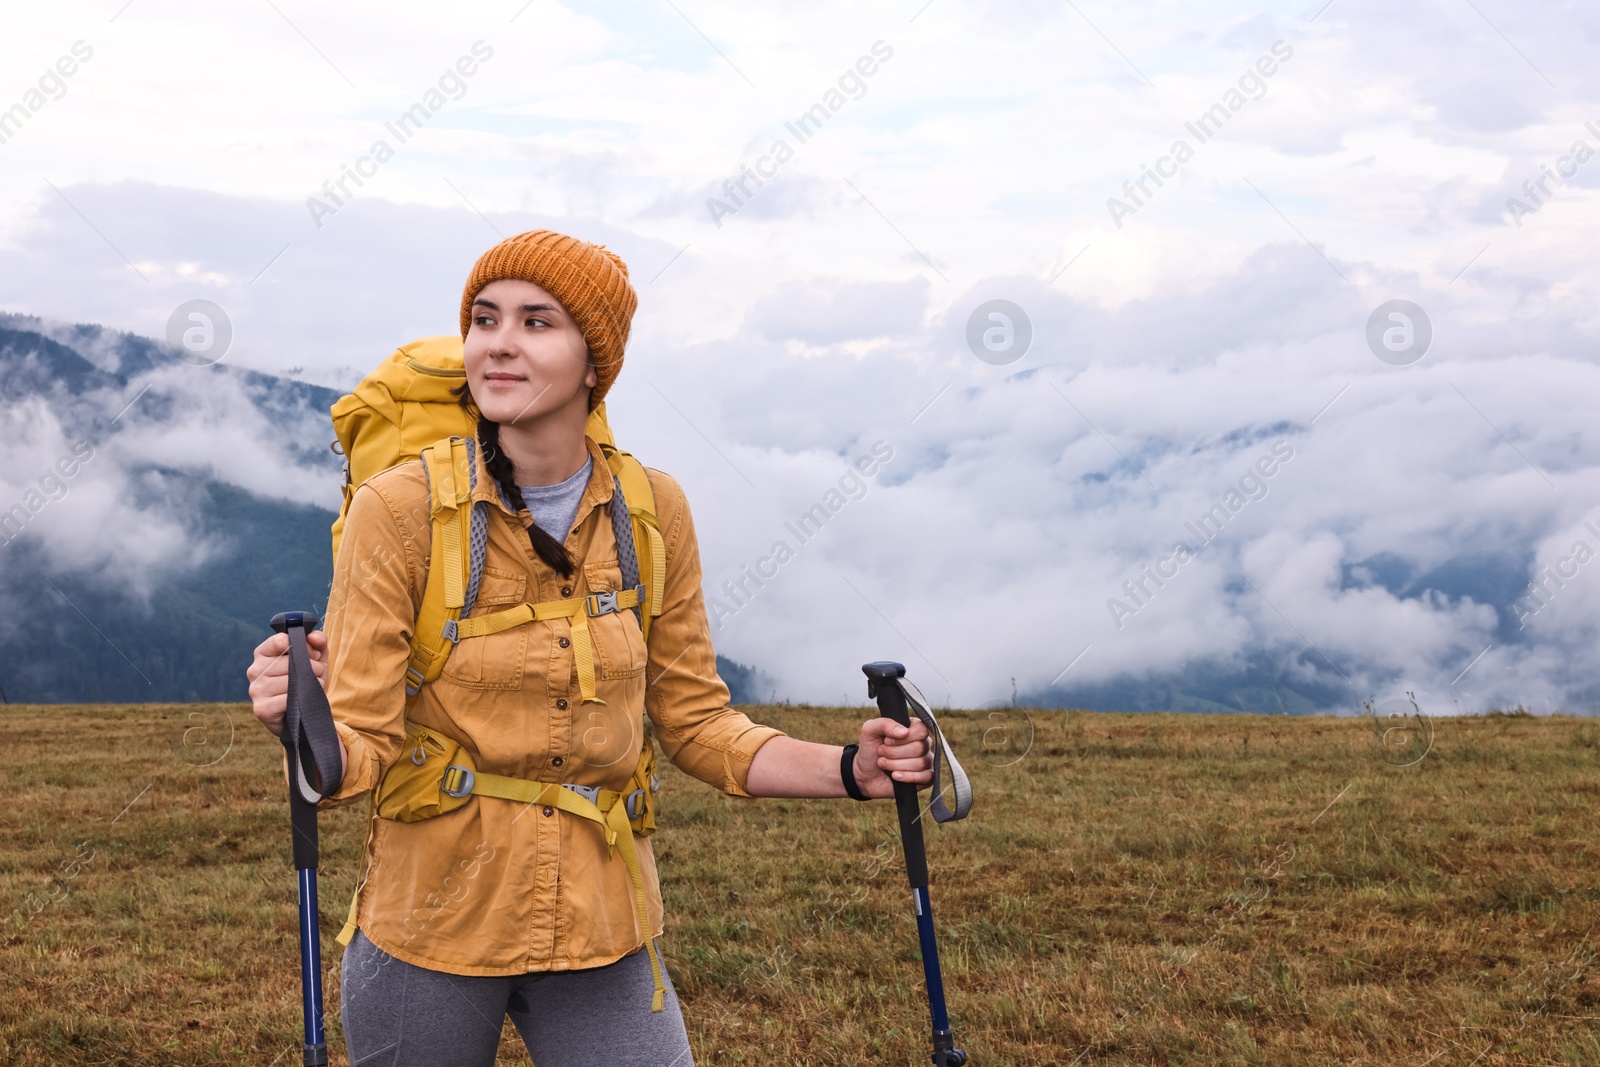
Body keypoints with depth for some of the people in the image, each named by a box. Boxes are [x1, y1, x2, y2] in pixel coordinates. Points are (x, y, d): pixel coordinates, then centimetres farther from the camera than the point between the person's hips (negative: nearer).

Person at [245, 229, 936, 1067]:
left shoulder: (652, 512, -2)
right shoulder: (399, 508, -11)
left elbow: (695, 722, 6)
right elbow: (362, 746, -13)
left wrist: (851, 771, -7)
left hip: (599, 932, 2)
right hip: (429, 925, -2)